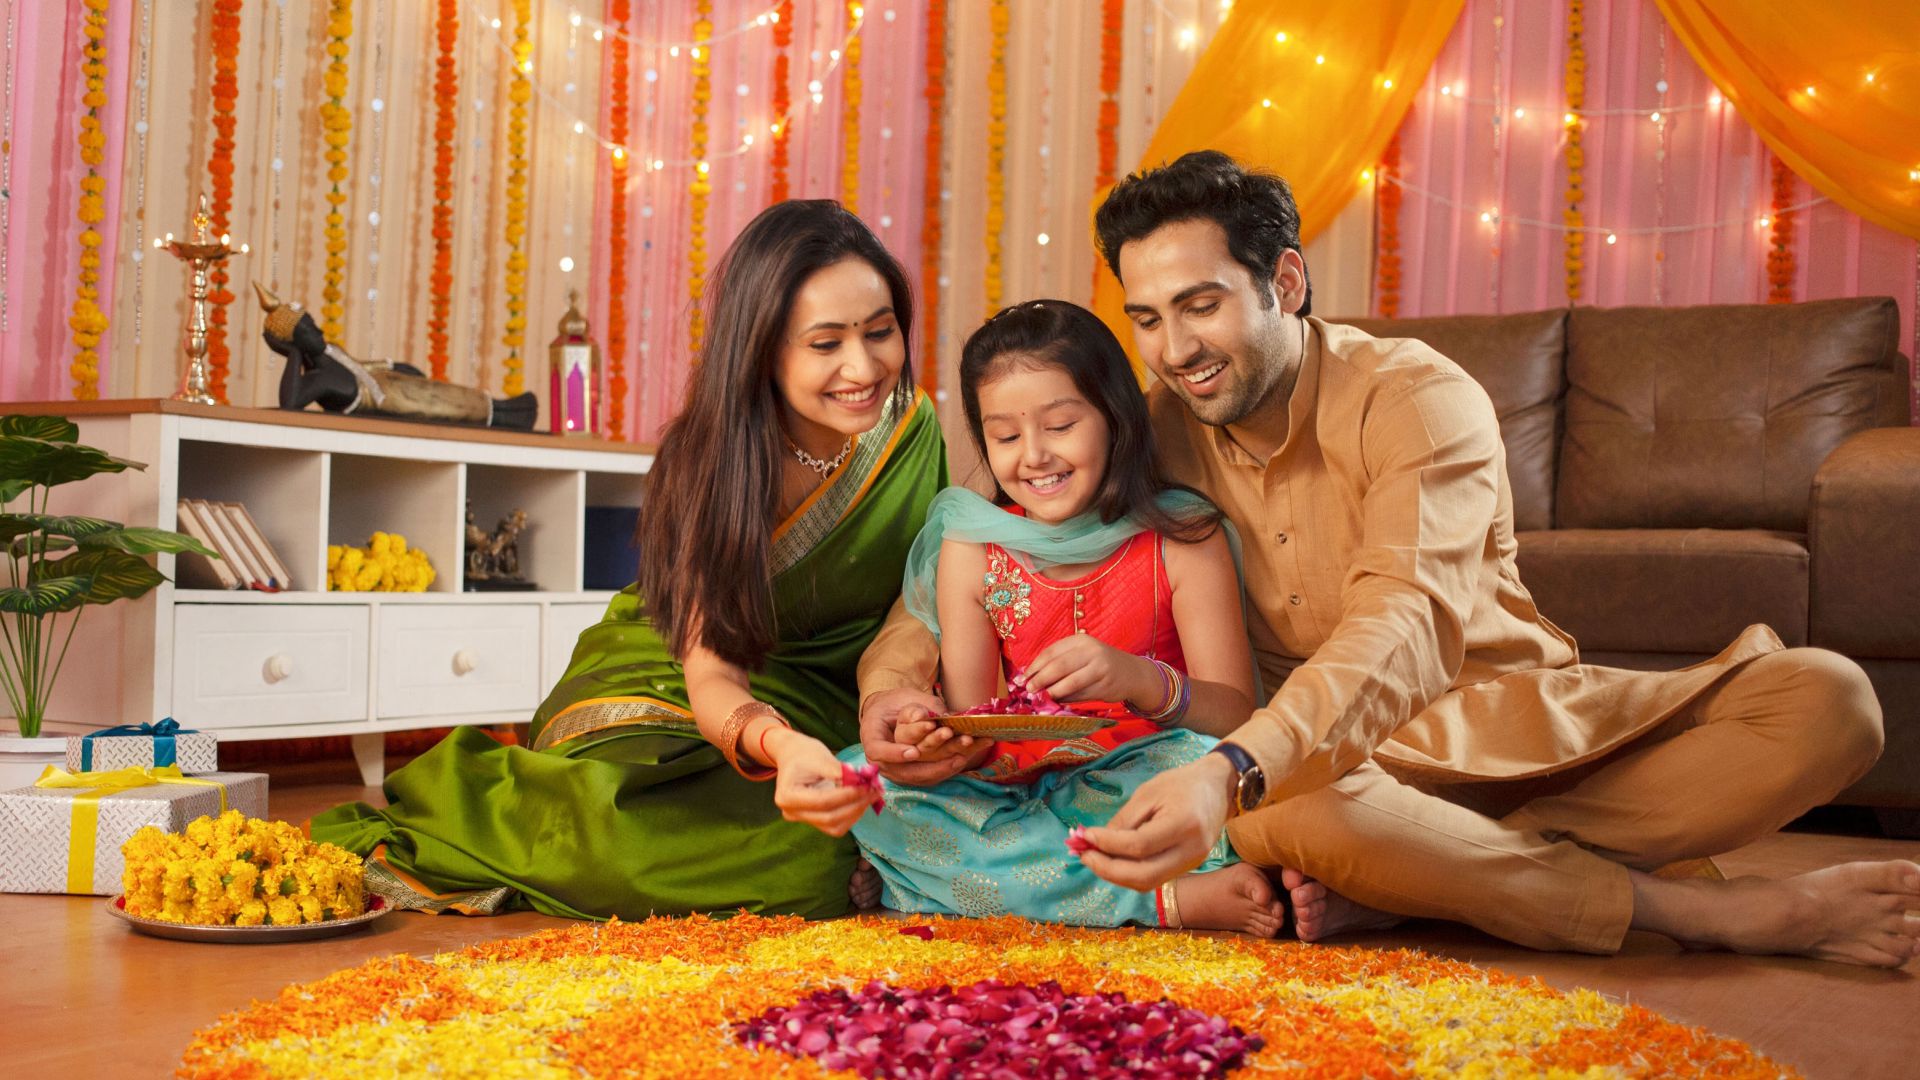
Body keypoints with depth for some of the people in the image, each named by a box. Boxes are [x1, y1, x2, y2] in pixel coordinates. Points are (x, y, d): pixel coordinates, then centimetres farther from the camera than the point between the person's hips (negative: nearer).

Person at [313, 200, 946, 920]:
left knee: (810, 852, -29)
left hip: (817, 707, 5)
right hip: (664, 679, -4)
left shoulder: (910, 429, -9)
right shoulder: (708, 459, -20)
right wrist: (781, 745, -52)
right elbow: (712, 670, -29)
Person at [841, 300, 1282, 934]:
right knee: (861, 780, -23)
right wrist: (946, 744, -26)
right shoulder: (970, 550, 4)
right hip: (1012, 792, 4)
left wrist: (1144, 681, -31)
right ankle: (1171, 899, -27)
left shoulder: (1182, 539, -3)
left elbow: (1238, 716, -10)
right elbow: (973, 733, -1)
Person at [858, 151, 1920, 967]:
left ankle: (1414, 885, -30)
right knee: (1280, 818, -38)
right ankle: (1705, 910, -22)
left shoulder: (1419, 399, -15)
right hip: (1323, 755, 1)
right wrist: (894, 680, -23)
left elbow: (1401, 629, -32)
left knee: (1823, 695, -21)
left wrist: (1229, 771, -50)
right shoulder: (1152, 437, -1)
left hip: (1509, 717, -1)